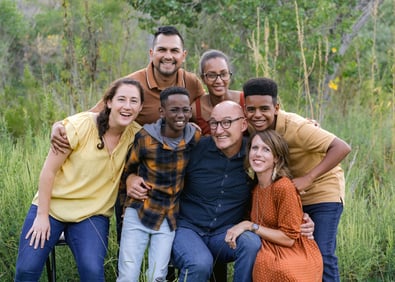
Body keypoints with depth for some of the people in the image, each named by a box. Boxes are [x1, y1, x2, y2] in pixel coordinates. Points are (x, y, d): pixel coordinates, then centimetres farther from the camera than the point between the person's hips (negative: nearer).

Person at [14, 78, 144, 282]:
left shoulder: (136, 135, -8)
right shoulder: (80, 125, -16)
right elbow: (49, 170, -11)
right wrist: (42, 215, -11)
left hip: (92, 214, 1)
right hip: (52, 206, -1)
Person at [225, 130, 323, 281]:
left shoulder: (284, 187, -18)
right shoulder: (255, 187, 4)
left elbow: (289, 238, -16)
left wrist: (250, 226, -17)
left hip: (296, 256, -6)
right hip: (267, 250, 6)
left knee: (265, 262, -34)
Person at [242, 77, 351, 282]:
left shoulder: (294, 127, -28)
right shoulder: (253, 128, -11)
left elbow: (342, 148, -34)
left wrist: (308, 178, -37)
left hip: (322, 190, -6)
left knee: (322, 255, -12)